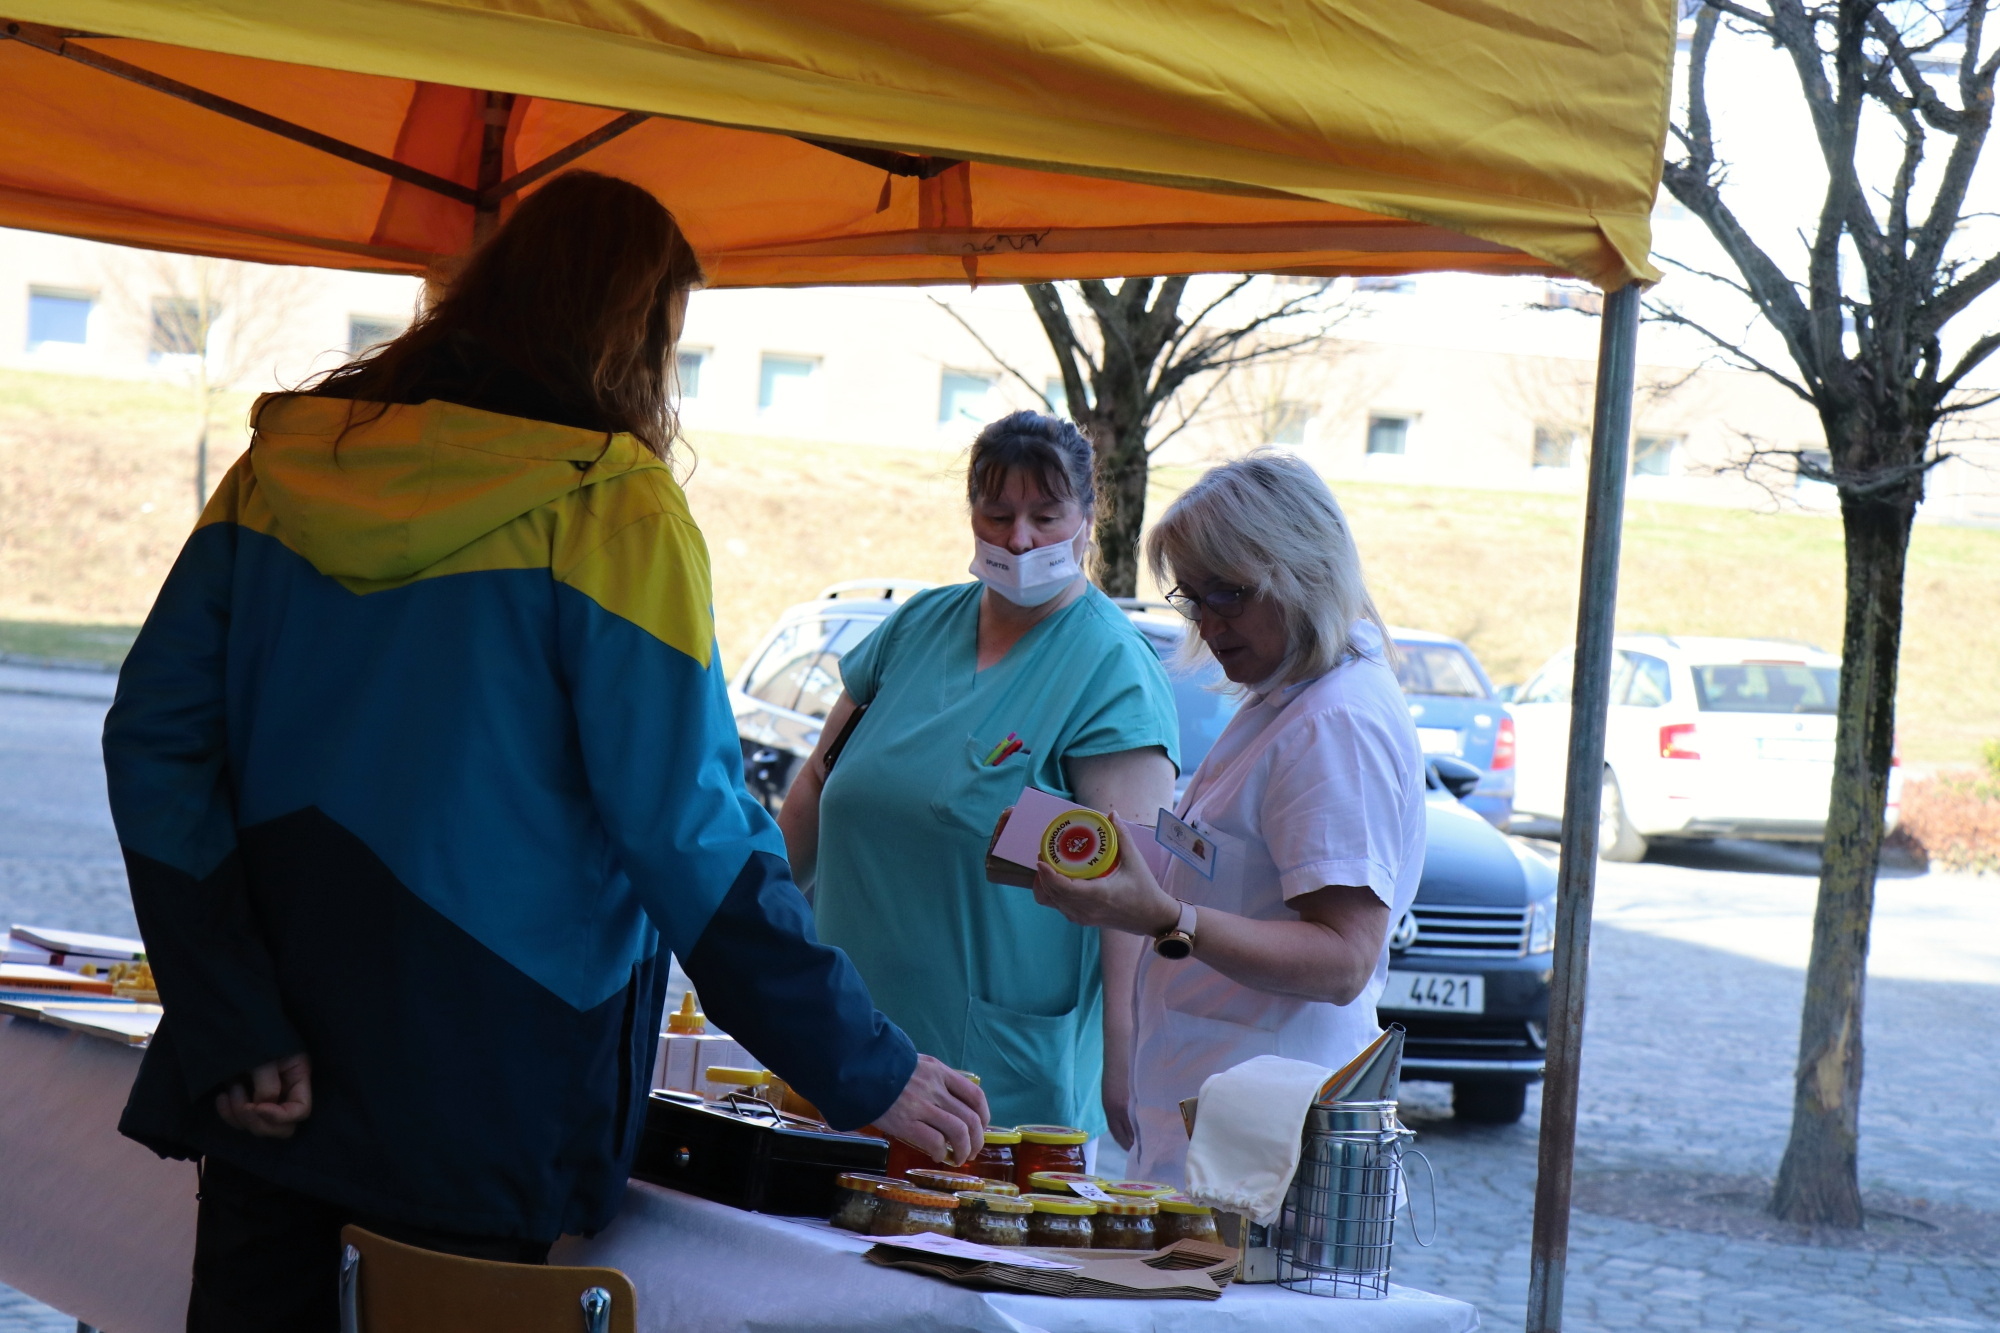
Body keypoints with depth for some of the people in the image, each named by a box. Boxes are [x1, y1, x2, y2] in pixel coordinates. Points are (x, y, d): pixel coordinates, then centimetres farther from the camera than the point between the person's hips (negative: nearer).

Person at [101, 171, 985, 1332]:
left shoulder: (289, 463, 5)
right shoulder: (611, 509, -11)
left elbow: (154, 739, 0)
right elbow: (691, 833, -14)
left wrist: (234, 1029, -3)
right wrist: (869, 1073, -6)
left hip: (270, 1097, 5)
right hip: (482, 1105, -4)